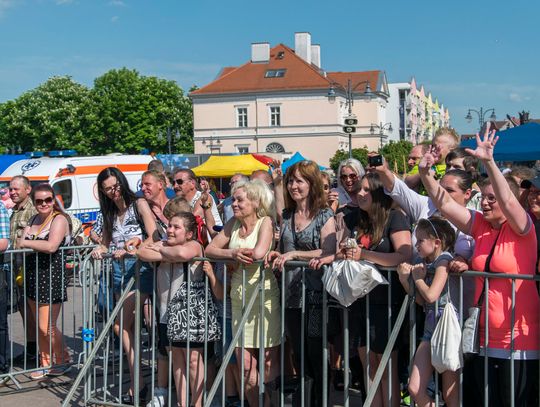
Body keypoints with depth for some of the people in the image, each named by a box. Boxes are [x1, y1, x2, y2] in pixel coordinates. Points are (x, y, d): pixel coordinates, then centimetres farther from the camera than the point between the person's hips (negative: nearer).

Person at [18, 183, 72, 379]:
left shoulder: (59, 219, -11)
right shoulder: (33, 220, 13)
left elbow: (51, 246, -26)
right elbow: (20, 244, 12)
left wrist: (25, 243, -15)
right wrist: (19, 243, -11)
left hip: (52, 277, -7)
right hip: (33, 276, 7)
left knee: (46, 326, -4)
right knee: (40, 326, 13)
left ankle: (63, 360, 17)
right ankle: (45, 364, 25)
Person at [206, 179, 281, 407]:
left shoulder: (265, 222, -6)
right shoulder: (233, 224, 11)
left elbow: (259, 253, -22)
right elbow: (210, 249, 4)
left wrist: (239, 253, -3)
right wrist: (233, 254, -13)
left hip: (263, 296, -5)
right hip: (239, 298, 5)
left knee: (269, 361, 2)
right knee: (245, 363, 4)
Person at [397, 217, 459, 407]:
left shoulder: (444, 260, -12)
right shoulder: (426, 263, 10)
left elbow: (431, 295, -22)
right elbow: (422, 301, 10)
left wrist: (418, 278, -4)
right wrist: (405, 279, -1)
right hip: (430, 330, 7)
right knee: (414, 388, 1)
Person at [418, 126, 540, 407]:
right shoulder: (480, 226, 6)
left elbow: (508, 200, -26)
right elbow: (445, 204, 0)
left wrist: (489, 162, -35)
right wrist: (425, 174, -13)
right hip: (485, 339, 6)